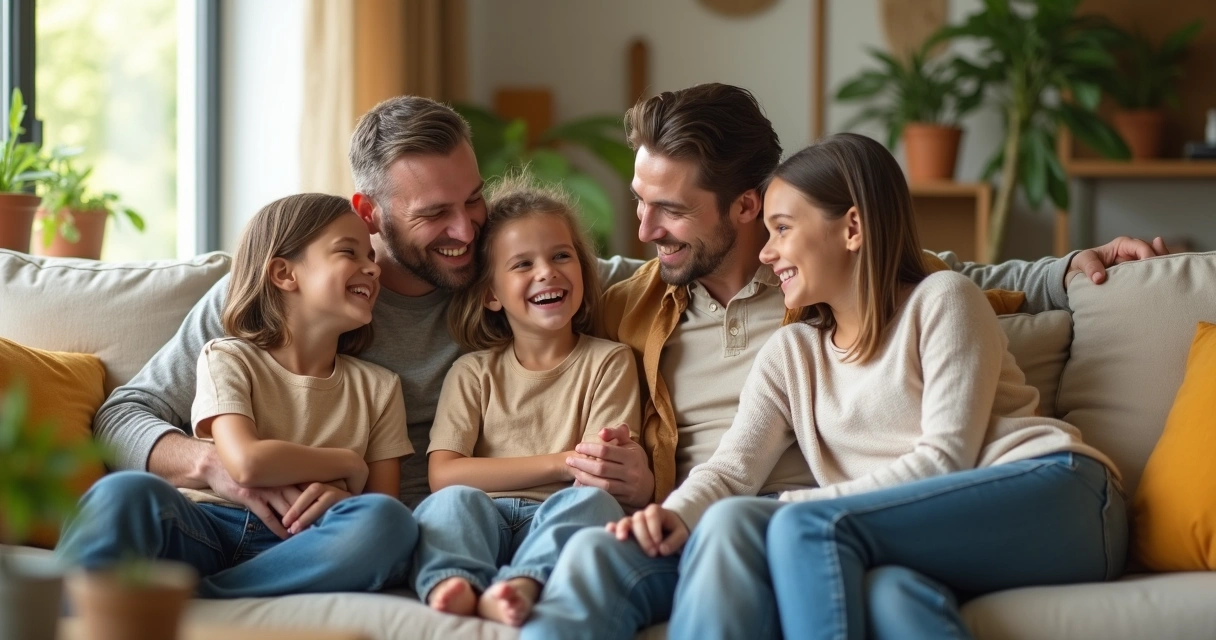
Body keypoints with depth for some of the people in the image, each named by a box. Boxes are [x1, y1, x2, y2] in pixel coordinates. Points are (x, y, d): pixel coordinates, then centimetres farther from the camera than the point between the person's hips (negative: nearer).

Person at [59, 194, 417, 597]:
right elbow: (247, 464, -11)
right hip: (207, 530, -2)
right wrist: (348, 464, 2)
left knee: (388, 522, -33)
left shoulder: (378, 387, 20)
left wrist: (344, 499, -10)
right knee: (127, 491, -35)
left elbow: (384, 513, 14)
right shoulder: (228, 360, 9)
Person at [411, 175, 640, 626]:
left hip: (560, 523, -1)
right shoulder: (473, 373, 17)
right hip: (481, 522, 1)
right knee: (454, 500, -28)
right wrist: (561, 463, -7)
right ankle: (452, 587, -55)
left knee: (591, 501, -31)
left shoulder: (608, 362, 15)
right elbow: (444, 474, 0)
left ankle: (518, 588, -55)